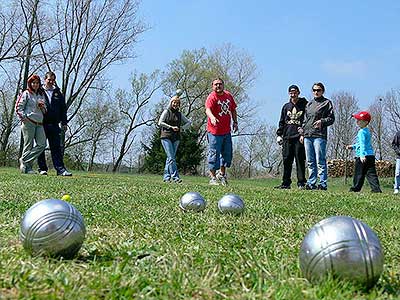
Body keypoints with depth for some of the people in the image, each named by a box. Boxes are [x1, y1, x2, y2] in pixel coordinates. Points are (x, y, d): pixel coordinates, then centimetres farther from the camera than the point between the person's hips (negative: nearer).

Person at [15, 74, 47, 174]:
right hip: (28, 122, -6)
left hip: (39, 123, 6)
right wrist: (23, 117, -12)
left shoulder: (41, 95, 22)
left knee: (42, 144, -8)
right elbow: (19, 107, -2)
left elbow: (44, 111, 24)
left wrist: (42, 107, 3)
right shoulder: (26, 93, 4)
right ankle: (27, 167, 0)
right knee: (28, 145, -5)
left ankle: (25, 161, -1)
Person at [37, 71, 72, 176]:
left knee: (56, 148, -1)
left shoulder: (58, 93, 14)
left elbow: (63, 108, 15)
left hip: (54, 125, 2)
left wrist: (64, 122, 9)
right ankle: (42, 168, 12)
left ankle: (60, 169, -4)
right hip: (41, 124, -2)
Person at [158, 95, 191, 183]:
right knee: (171, 158, -12)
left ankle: (166, 177, 12)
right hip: (166, 137, -4)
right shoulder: (166, 112, 3)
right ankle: (175, 177, -17)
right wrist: (171, 127, -10)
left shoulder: (180, 114, 15)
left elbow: (188, 122, 20)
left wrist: (181, 128, 5)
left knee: (170, 158, 7)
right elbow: (160, 123, -5)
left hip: (176, 138, 5)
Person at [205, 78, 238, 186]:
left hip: (226, 131, 7)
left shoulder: (228, 95, 9)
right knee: (214, 154, -3)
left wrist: (235, 122, 14)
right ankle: (213, 178, 8)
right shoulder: (211, 97, -12)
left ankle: (222, 174, 33)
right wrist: (212, 117, -50)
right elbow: (208, 109, -31)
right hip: (214, 132, -7)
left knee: (227, 153, 14)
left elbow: (233, 110, 21)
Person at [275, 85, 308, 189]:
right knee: (287, 160, 3)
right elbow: (282, 122, 19)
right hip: (287, 137, 4)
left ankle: (301, 183, 1)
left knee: (300, 160, -4)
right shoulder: (286, 106, 17)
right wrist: (279, 134, 10)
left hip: (299, 137, -4)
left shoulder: (305, 105, 6)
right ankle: (286, 183, 8)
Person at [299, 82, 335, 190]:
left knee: (320, 161, -8)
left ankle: (323, 183, -6)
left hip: (319, 135, -6)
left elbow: (331, 118, 1)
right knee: (310, 162, 7)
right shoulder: (309, 104, 21)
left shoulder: (327, 103, 5)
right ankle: (311, 183, 11)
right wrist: (302, 133, 16)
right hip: (307, 136, 6)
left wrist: (322, 121, -17)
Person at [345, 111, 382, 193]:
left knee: (359, 173, 1)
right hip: (371, 155, 9)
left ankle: (356, 188, 8)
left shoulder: (361, 132, -10)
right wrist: (353, 146, 34)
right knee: (371, 173, 5)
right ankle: (376, 188, -2)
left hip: (363, 156, -9)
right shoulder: (367, 131, 20)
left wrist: (362, 155, -28)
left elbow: (362, 144, -21)